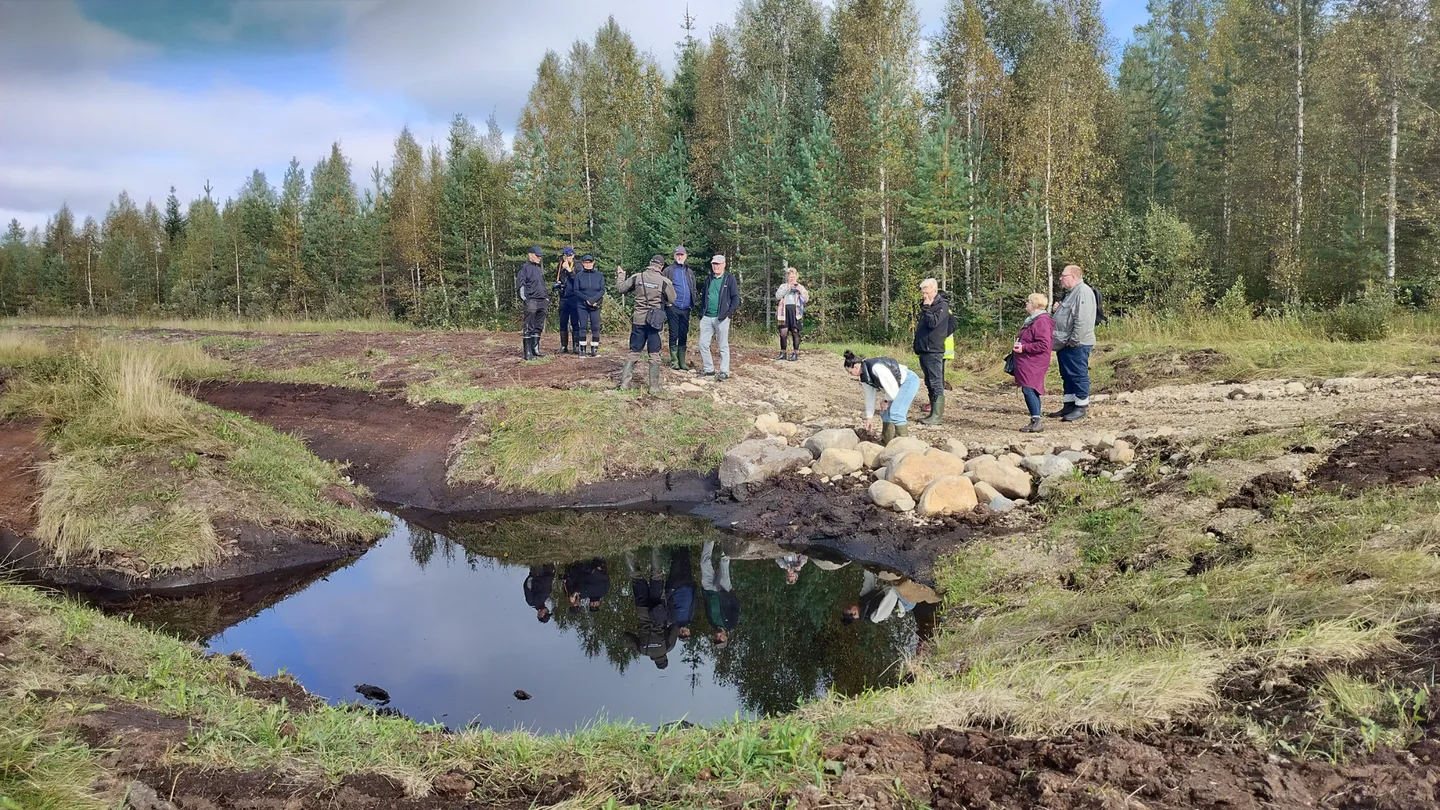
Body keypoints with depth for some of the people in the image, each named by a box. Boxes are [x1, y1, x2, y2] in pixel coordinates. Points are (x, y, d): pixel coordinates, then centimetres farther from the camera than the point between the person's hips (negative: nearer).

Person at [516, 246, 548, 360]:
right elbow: (520, 284, -9)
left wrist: (547, 297, 21)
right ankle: (528, 353, -7)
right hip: (531, 302, -8)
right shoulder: (525, 267, -3)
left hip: (542, 302, 8)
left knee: (538, 328, 11)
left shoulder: (539, 269, 22)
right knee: (529, 328, -7)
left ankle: (535, 350, 19)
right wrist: (524, 298, -17)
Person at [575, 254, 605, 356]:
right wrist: (586, 299, -12)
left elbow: (602, 290, 0)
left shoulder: (599, 275, 5)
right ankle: (582, 349, 2)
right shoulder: (579, 275, 4)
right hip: (582, 305, 0)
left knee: (595, 327, -2)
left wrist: (593, 299, -14)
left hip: (595, 305, 0)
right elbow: (576, 290, 0)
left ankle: (594, 349, 3)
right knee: (582, 326, -2)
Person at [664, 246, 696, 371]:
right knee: (674, 335, 1)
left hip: (685, 308, 4)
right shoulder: (669, 270, 0)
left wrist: (693, 304, 8)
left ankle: (682, 361, 13)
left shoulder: (689, 272, 13)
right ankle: (674, 361, 7)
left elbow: (693, 290, 18)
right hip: (673, 308, -4)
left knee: (684, 336, 7)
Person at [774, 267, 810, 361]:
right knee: (783, 332, -3)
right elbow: (777, 296, -3)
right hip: (785, 311, 1)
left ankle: (795, 353, 2)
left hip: (795, 311, -1)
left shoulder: (800, 287, 12)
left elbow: (806, 299, 2)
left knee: (795, 332, -2)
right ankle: (783, 353, 5)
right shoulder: (783, 286, 14)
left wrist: (800, 290, -9)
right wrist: (787, 288, -7)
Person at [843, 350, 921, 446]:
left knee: (895, 412, -18)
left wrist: (886, 401, -8)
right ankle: (886, 442, 24)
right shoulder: (863, 376, -3)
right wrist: (869, 417, 12)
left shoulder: (876, 368, -32)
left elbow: (893, 388, -26)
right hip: (899, 385, 10)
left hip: (909, 380, -9)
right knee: (885, 413, 11)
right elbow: (870, 396, 8)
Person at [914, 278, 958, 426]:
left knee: (936, 384, -8)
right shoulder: (928, 306, 16)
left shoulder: (942, 305, -9)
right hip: (924, 351, 9)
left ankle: (937, 416, -9)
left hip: (934, 351, -9)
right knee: (929, 384, 12)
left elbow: (933, 322, -22)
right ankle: (933, 413, 18)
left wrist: (926, 307, -15)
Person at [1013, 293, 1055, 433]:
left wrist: (1024, 348, -20)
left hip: (1033, 363, -11)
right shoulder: (1032, 320, 19)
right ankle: (1035, 421, 15)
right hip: (1028, 362, 11)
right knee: (1031, 391, 11)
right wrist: (1019, 342, 15)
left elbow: (1043, 345, -24)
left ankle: (1037, 420, -18)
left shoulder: (1042, 321, -16)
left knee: (1028, 389, -17)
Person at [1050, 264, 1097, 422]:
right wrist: (1058, 309, 10)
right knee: (1067, 376, 15)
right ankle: (1069, 405, 22)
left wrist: (1074, 340, -23)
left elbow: (1082, 320, -24)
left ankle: (1081, 407, 4)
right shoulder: (1072, 292, 18)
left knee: (1078, 375, -3)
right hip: (1065, 343, 11)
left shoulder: (1083, 292, -16)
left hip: (1076, 344, -11)